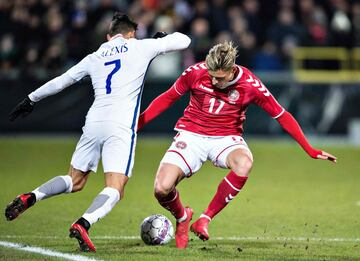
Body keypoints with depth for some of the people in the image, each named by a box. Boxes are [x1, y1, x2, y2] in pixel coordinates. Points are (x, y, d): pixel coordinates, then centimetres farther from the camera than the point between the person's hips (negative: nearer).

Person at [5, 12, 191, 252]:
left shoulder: (94, 58, 19)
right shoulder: (141, 47, 10)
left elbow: (60, 81, 25)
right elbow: (183, 40, 17)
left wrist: (31, 99, 37)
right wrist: (163, 38, 38)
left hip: (93, 124, 5)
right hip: (121, 127, -5)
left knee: (75, 181, 20)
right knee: (115, 189, -9)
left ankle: (29, 198, -1)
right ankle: (83, 224, -34)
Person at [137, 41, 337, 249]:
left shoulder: (250, 84, -14)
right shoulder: (196, 72, -11)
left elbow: (281, 115, -5)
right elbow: (168, 98, 5)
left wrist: (311, 151, -5)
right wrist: (136, 124, 2)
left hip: (226, 137, -1)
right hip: (191, 134, 1)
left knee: (244, 164, -38)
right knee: (162, 188, -20)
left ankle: (205, 220, -22)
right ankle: (182, 217, 18)